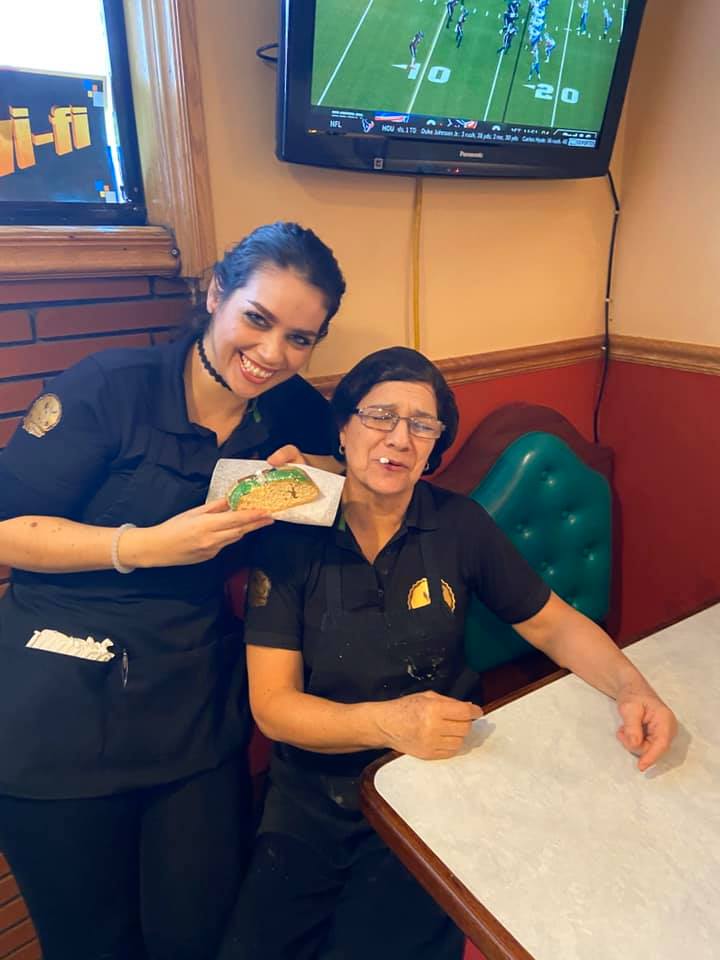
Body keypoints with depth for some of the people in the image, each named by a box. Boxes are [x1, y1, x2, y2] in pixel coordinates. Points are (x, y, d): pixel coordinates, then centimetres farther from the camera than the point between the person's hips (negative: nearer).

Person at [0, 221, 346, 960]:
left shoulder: (296, 414, 0)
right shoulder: (111, 387, -13)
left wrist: (314, 473, -9)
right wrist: (149, 546, -21)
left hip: (197, 718, 3)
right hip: (60, 717, -2)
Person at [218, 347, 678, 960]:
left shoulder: (460, 526, -6)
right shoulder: (289, 538, -10)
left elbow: (553, 623, 4)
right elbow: (272, 705, -11)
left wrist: (632, 688, -13)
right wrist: (389, 722, -26)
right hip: (312, 799, 1)